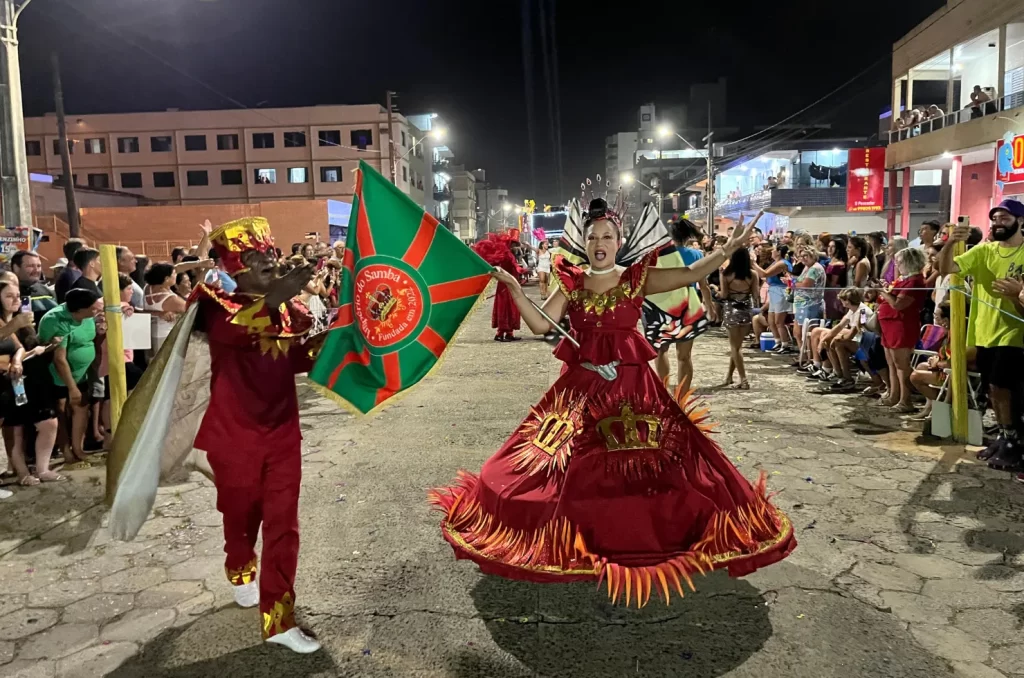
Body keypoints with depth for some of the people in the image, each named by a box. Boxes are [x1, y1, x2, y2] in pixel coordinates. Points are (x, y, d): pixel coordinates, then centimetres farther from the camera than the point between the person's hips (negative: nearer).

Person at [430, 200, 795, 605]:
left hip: (631, 384, -1)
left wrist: (728, 250, -22)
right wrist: (514, 289, -12)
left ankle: (642, 540, 13)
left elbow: (691, 275, -9)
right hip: (581, 384, 2)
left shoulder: (638, 278, 0)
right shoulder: (570, 284, 5)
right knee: (572, 467, 3)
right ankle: (575, 541, 19)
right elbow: (540, 325, -2)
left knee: (643, 464, -5)